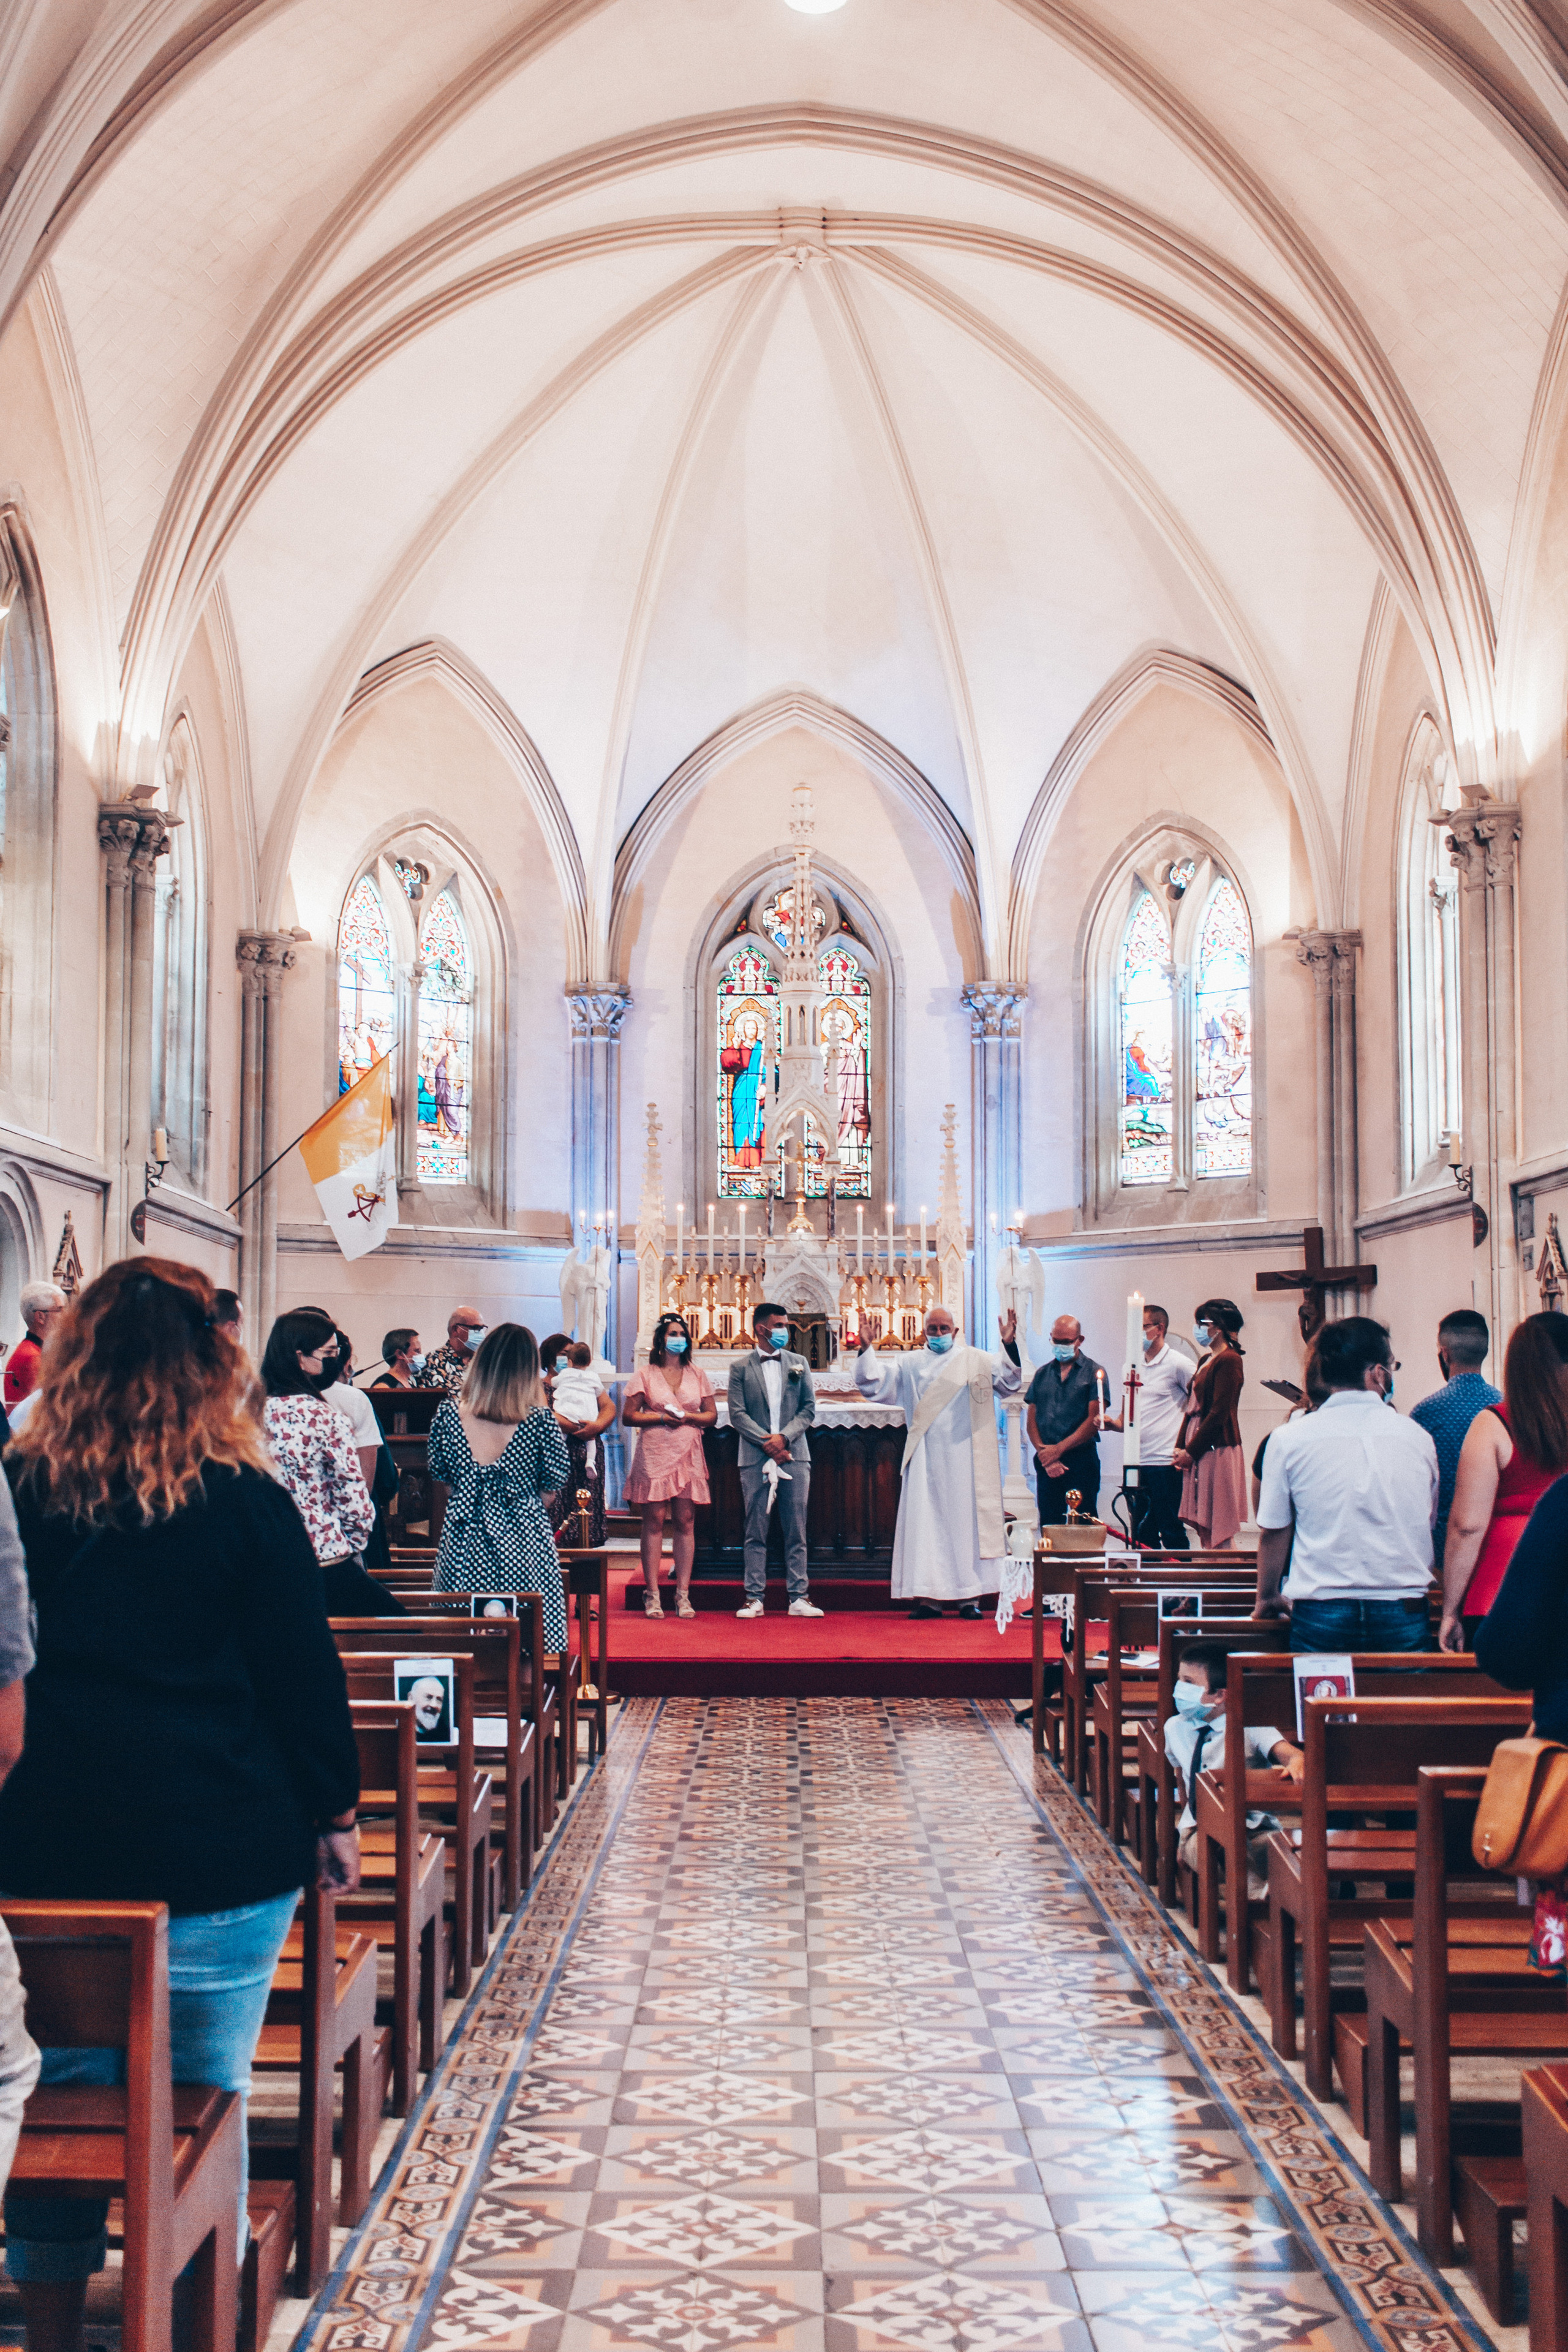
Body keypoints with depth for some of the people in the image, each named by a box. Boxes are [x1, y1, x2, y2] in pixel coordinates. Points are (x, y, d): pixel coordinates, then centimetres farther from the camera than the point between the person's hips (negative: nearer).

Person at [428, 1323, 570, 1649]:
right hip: (523, 1546, -2)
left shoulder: (448, 1414, -3)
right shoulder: (539, 1420, -11)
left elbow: (441, 1479, 9)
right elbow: (551, 1489, 0)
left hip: (462, 1547, 3)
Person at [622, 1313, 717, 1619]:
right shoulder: (645, 1375, 6)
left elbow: (712, 1416, 11)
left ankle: (683, 1594, 3)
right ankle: (652, 1595, -1)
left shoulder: (698, 1376, 14)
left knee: (686, 1522, 0)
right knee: (654, 1522, -4)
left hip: (688, 1456, 2)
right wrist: (661, 1417, -10)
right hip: (654, 1456, -2)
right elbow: (628, 1416, 1)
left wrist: (686, 1417, -7)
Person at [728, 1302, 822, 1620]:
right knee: (756, 1531, 1)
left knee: (796, 1531, 2)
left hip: (794, 1456, 2)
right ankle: (755, 1597, 5)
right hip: (755, 1458, -2)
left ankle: (799, 1597, 4)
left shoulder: (799, 1363, 12)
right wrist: (767, 1442, -12)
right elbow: (737, 1414, -2)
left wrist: (784, 1437, -9)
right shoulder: (740, 1368, 5)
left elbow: (809, 1409, 7)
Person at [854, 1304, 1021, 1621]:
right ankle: (929, 1597, -1)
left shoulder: (977, 1360, 10)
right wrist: (866, 1350, -7)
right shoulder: (909, 1365, 12)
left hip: (963, 1458, -1)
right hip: (926, 1460, 1)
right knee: (926, 1522, -2)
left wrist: (1010, 1346, -16)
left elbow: (1009, 1383, -1)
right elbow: (872, 1382, 8)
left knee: (966, 1520, -1)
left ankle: (969, 1597, 3)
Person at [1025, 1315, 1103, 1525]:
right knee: (1048, 1525, 4)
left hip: (1081, 1460, -4)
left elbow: (1094, 1420, -6)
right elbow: (1032, 1419, 10)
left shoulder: (1093, 1372, 2)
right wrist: (1043, 1453, -7)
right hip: (1047, 1462, 4)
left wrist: (1059, 1449, -10)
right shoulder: (1042, 1374, 14)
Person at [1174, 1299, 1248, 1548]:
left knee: (1216, 1529, -7)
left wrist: (1191, 1451, -14)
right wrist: (1180, 1447, 7)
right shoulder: (1205, 1361, 17)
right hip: (1197, 1451, 9)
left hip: (1217, 1448, -9)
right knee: (1202, 1527, 9)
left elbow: (1219, 1414, -16)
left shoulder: (1229, 1361, -11)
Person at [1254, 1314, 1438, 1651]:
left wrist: (1268, 1598, 20)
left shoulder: (1288, 1439, -3)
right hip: (1404, 1614, 1)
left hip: (1321, 1615, -1)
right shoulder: (1418, 1437, 4)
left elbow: (1274, 1533, 4)